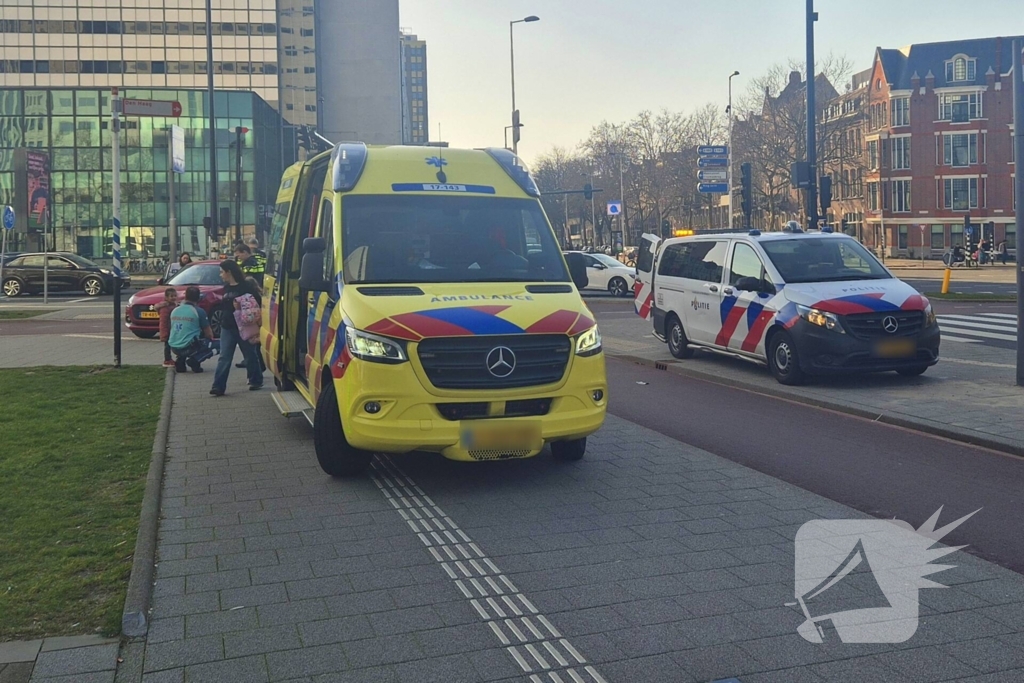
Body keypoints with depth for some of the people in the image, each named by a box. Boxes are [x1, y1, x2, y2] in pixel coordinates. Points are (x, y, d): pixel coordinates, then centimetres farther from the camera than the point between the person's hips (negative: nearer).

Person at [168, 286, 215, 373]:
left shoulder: (175, 310, 9)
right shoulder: (199, 311, -7)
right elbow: (209, 333, -1)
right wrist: (211, 338, 24)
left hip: (174, 348, 6)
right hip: (189, 347, -6)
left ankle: (180, 361, 11)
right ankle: (195, 360, -9)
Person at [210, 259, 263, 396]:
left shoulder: (246, 286, -12)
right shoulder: (227, 287, 11)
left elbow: (257, 302, -15)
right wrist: (217, 302, 5)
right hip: (227, 327, 6)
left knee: (250, 355, 9)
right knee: (224, 358, 0)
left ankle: (256, 381, 24)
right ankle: (219, 386, -3)